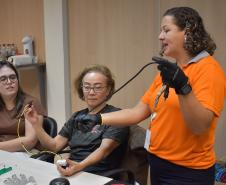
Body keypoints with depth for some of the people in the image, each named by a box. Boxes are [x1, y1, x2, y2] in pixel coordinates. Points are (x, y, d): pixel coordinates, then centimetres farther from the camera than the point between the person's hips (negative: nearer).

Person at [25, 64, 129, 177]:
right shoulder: (77, 117, 16)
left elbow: (104, 149, -18)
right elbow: (54, 146, 14)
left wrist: (80, 166, -35)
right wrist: (36, 124, 1)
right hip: (70, 173, 5)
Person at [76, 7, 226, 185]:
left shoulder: (208, 69, -14)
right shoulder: (169, 70, 8)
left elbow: (200, 126, -23)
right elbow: (139, 112, 6)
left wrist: (183, 87, -36)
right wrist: (99, 118, -1)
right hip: (158, 163, 7)